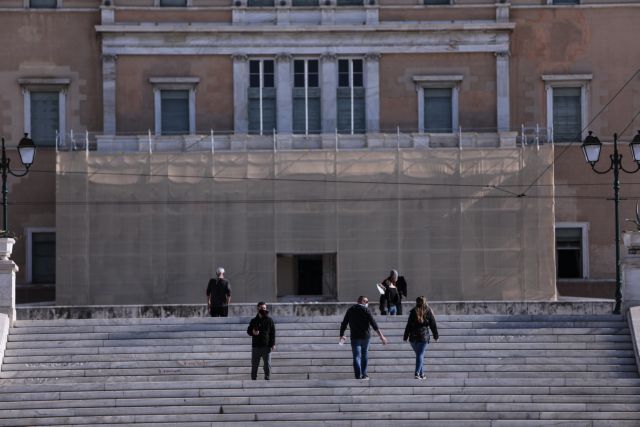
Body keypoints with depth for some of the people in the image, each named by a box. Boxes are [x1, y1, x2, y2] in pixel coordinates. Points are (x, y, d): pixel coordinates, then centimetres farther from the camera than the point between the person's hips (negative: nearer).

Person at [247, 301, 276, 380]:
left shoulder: (269, 320, 4)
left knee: (267, 365, -3)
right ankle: (253, 379, 13)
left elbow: (273, 333, 2)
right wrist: (252, 332, -11)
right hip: (256, 346, 2)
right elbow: (248, 331, 13)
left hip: (266, 346, -2)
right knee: (254, 365, 6)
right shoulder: (254, 321, 9)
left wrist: (273, 344, -6)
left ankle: (267, 379, 2)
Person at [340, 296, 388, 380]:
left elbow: (344, 323, 11)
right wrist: (381, 336, -15)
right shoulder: (366, 310, -5)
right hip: (365, 336, -1)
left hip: (355, 337, 1)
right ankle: (364, 375, 20)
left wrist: (341, 335, 26)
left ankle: (358, 376, -13)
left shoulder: (350, 310, 6)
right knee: (364, 355, 16)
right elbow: (373, 324, -14)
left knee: (356, 357, -2)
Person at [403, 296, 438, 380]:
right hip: (424, 336, -1)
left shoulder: (413, 312, -1)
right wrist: (436, 336, 16)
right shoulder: (428, 312, -1)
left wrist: (406, 337, 5)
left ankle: (421, 374, 17)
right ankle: (417, 373, -14)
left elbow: (409, 325, -1)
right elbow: (433, 325, 5)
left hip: (413, 337, 1)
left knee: (419, 354, 14)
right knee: (420, 355, -1)